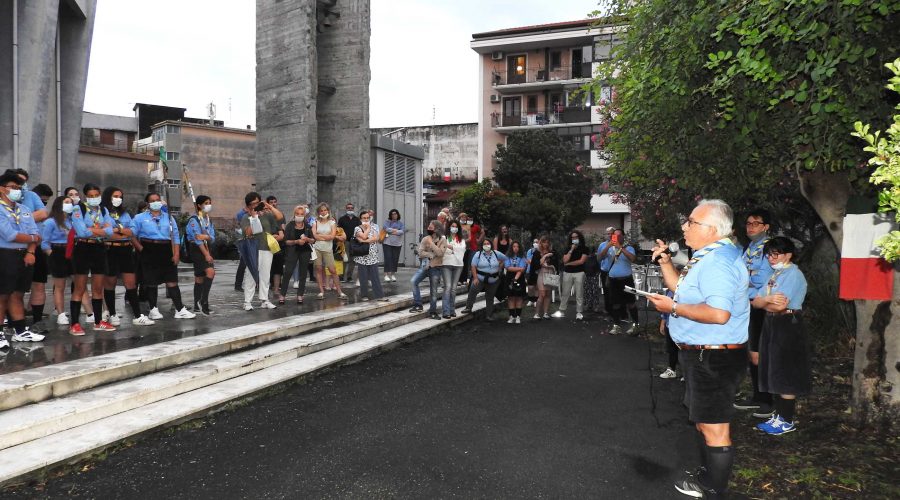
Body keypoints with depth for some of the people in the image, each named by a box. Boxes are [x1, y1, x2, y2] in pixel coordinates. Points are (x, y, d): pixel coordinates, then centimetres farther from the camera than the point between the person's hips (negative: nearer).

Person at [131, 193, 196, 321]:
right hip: (149, 252, -2)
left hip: (166, 250, 2)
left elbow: (175, 236, 10)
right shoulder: (140, 218, 5)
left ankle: (180, 310, 0)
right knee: (151, 282, 5)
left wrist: (176, 254, 2)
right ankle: (153, 309, 17)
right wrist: (141, 249, -10)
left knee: (172, 281, -1)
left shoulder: (168, 217, 13)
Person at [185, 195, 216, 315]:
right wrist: (206, 254, -22)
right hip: (197, 250, -7)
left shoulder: (209, 221, 14)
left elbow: (213, 238, 5)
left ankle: (198, 306, 13)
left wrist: (206, 237, -19)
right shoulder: (194, 220, -8)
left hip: (207, 249, 7)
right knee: (210, 271, -24)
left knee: (200, 278, 9)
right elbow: (197, 239, -16)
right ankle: (203, 301, -19)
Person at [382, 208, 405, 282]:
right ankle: (386, 274, -7)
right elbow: (386, 229, -14)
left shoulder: (400, 223, 11)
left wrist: (393, 231, -12)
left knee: (395, 259, 2)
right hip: (387, 243, -2)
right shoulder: (387, 222, 5)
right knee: (388, 258, -9)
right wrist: (396, 230, -8)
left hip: (397, 244, 2)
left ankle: (393, 274, 12)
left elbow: (403, 231, -6)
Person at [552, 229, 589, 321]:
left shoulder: (584, 248, 2)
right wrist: (571, 249, -5)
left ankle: (579, 312, 3)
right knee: (565, 293, 6)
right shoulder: (568, 249, 13)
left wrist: (569, 263, -2)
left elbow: (581, 261, -8)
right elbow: (565, 260, -1)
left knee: (579, 294, -1)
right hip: (567, 273, 4)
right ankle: (561, 311, 11)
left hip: (579, 273, -3)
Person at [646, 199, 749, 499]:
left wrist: (673, 308, -23)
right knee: (703, 421, 24)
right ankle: (709, 474, 41)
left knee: (713, 426, 1)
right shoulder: (708, 257, 12)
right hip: (702, 354, 12)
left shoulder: (718, 261, -23)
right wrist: (665, 262, 10)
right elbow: (682, 289, 23)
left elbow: (719, 313, -33)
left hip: (714, 358, -12)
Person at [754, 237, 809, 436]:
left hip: (788, 326, -9)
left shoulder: (793, 274, -12)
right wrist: (768, 300, -15)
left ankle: (787, 421, 7)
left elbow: (779, 306, -22)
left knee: (785, 375, -2)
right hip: (771, 326, 9)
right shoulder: (775, 275, 15)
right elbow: (756, 302, 7)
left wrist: (764, 303, -2)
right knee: (774, 373, 12)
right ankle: (778, 415, 21)